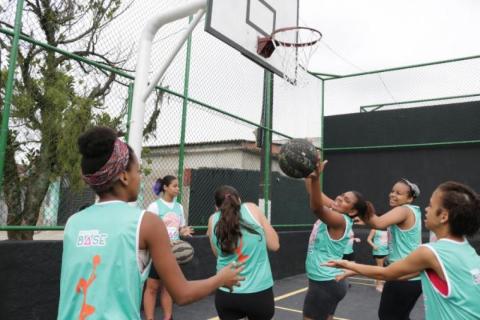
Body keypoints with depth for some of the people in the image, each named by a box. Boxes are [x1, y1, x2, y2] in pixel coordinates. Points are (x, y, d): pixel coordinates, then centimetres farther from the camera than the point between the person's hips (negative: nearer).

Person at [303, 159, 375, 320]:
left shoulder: (341, 221, -19)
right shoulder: (333, 212, 5)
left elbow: (317, 208, -40)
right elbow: (313, 193, 5)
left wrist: (315, 178, -53)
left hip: (325, 284, -9)